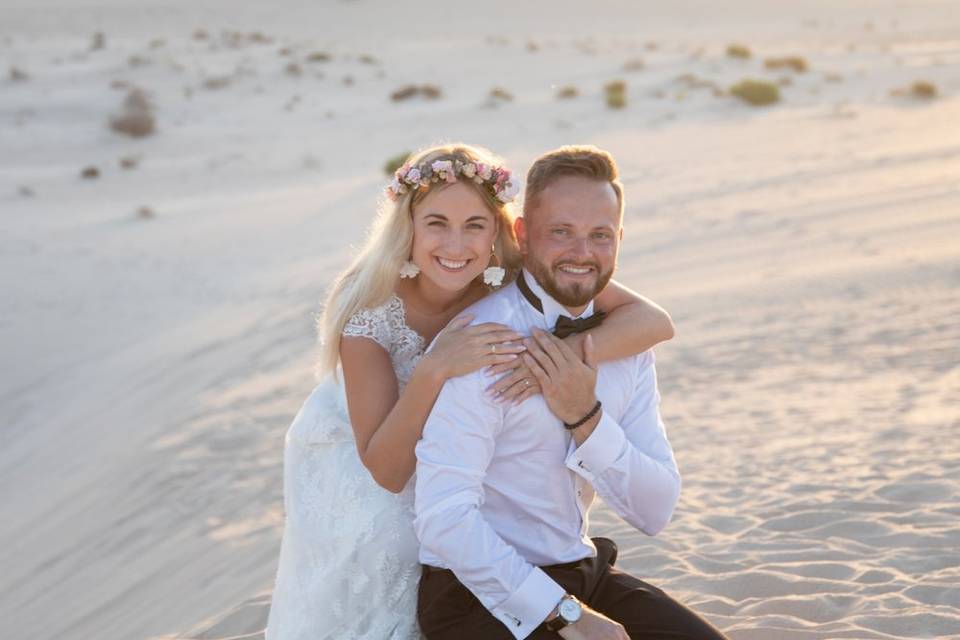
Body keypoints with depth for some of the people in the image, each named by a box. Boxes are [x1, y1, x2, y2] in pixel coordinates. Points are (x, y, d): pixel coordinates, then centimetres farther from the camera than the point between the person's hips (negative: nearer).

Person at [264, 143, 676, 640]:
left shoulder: (517, 275, -27)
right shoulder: (369, 309, -32)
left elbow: (654, 321, -32)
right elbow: (387, 472, -31)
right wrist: (433, 371, -46)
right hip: (353, 454, -3)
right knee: (389, 540, -23)